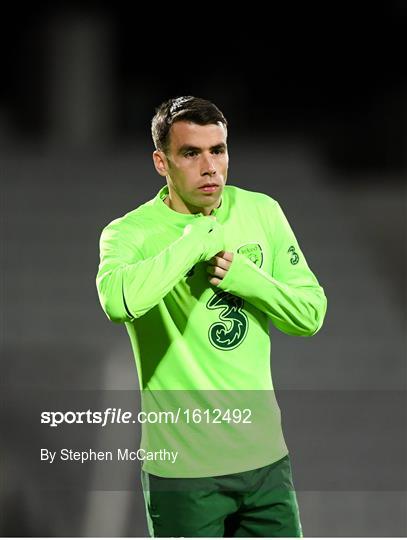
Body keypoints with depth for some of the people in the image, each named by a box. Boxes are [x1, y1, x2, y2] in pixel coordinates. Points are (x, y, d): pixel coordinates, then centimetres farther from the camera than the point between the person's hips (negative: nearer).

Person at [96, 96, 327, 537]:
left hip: (266, 455, 4)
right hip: (183, 468, -4)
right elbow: (119, 300, -34)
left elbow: (311, 314, 4)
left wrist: (241, 275, -12)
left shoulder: (261, 212, 4)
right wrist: (198, 240, -23)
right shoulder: (129, 232, -11)